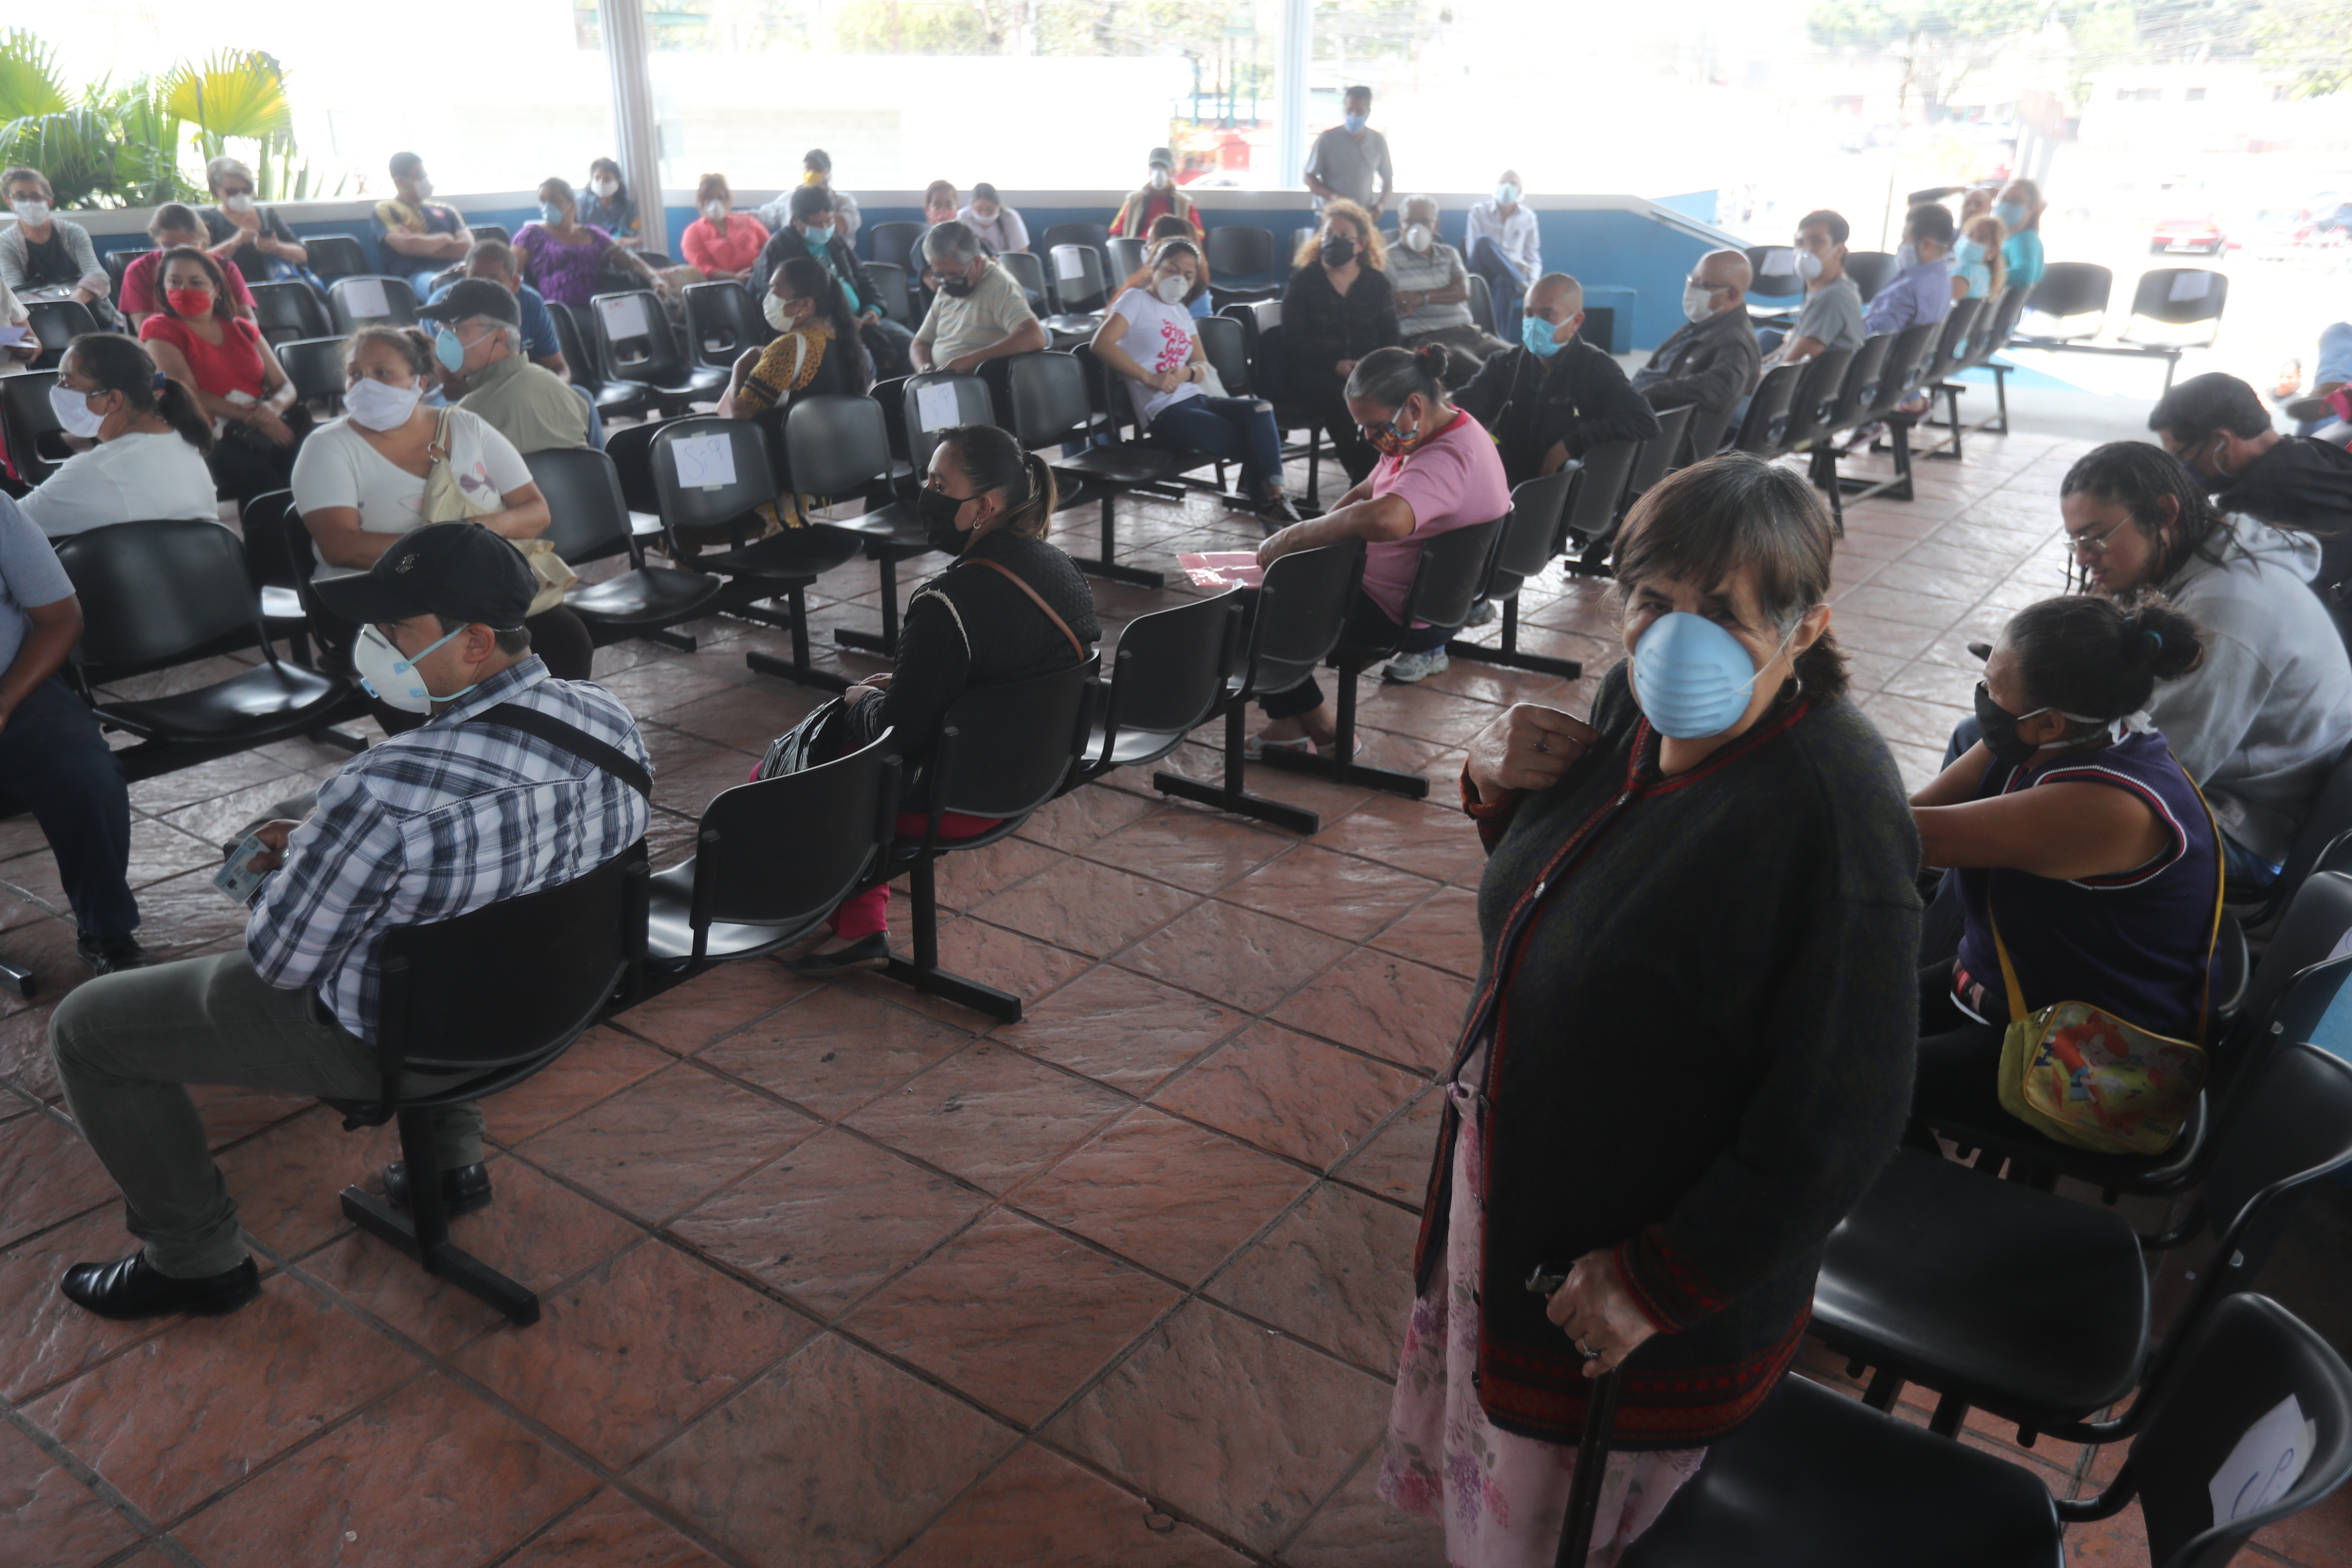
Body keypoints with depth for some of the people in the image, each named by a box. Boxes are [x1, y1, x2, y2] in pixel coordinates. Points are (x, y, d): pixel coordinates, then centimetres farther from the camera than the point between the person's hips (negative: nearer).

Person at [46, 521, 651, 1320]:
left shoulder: (384, 794, -37)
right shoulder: (609, 717, -15)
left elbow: (279, 961, -21)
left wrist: (299, 858, -1)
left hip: (396, 1037, -7)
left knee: (87, 1027, 12)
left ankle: (197, 1260, 29)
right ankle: (454, 1158, 40)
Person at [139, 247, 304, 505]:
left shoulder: (241, 329, 24)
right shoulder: (160, 330, 11)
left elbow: (285, 386, 18)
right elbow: (189, 395, -2)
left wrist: (274, 407, -7)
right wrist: (251, 416, -15)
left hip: (266, 426, 5)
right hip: (210, 439, -4)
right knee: (259, 476, -37)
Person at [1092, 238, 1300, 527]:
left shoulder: (1182, 312, 24)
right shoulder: (1137, 299, 3)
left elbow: (1203, 365, 20)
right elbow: (1102, 344, -13)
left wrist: (1187, 373, -5)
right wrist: (1149, 378, -19)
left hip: (1196, 399, 7)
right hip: (1164, 413, -7)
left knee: (1260, 410, -23)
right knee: (1257, 442, -22)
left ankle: (1272, 497, -28)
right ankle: (1269, 504, -6)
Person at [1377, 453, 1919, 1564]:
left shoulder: (1831, 814, -30)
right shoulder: (1638, 705, -8)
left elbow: (1838, 1124, -26)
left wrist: (1660, 1284, -19)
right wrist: (1501, 789, -12)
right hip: (1516, 1179, 7)